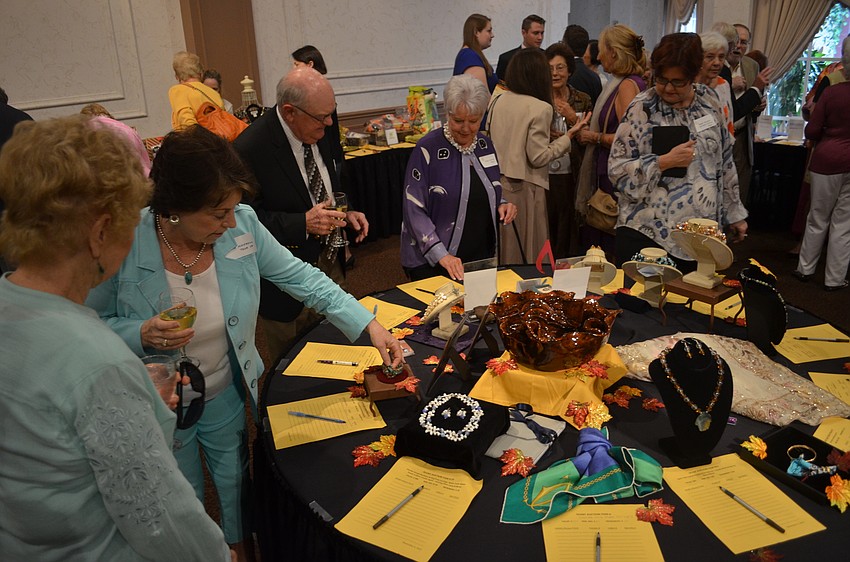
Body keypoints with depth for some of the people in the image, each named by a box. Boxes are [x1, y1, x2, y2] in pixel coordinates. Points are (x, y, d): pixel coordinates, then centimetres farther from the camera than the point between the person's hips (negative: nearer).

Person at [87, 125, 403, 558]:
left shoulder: (241, 224, -20)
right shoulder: (123, 246, -27)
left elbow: (298, 276, -11)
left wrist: (369, 324, -17)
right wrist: (142, 335, -34)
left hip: (227, 392, 3)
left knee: (235, 481, 29)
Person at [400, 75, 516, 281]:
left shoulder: (485, 145, 5)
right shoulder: (427, 150, -13)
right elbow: (414, 210, -16)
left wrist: (501, 205, -4)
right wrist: (441, 255, -25)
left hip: (482, 257, 6)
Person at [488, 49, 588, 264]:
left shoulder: (497, 101, 3)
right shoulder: (540, 108, -13)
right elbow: (538, 157, -15)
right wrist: (569, 136, -7)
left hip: (496, 182, 6)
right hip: (523, 189, -6)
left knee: (500, 251, 17)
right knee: (526, 254, 6)